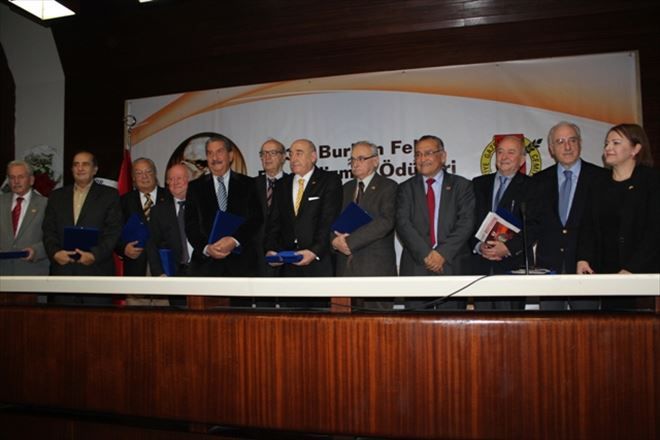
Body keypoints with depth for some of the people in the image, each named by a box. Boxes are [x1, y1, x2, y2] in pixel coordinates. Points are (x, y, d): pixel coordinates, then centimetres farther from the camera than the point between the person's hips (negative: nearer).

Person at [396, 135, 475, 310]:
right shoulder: (406, 188, 12)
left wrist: (443, 253, -13)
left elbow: (466, 223, -2)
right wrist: (425, 254, -12)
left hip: (453, 266, -1)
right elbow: (403, 224, 0)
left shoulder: (461, 186, 9)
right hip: (415, 268, 1)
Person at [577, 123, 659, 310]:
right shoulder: (600, 187, 14)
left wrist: (631, 269, -17)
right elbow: (588, 227, 9)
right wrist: (583, 259, -9)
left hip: (645, 272, -4)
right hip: (607, 273, 4)